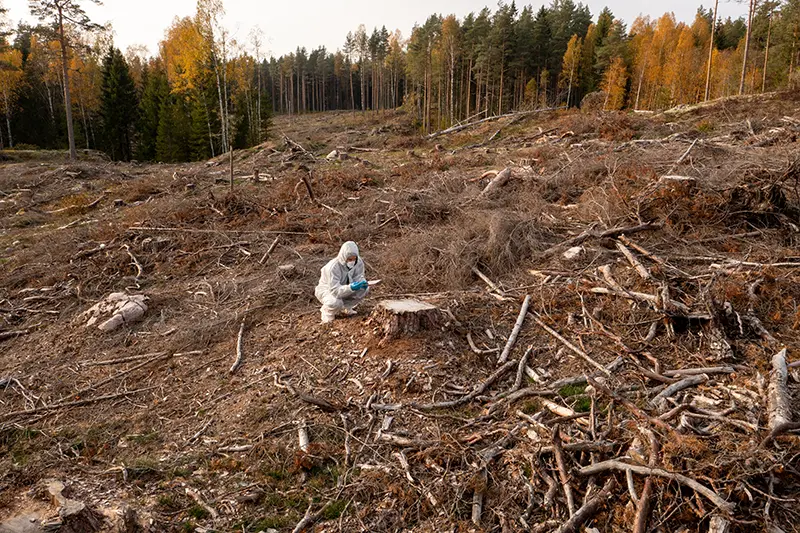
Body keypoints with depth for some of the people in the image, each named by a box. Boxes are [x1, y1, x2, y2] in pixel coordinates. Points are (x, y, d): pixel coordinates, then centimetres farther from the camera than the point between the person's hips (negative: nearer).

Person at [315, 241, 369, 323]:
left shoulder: (359, 262, -18)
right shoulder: (333, 267, -35)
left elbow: (358, 277, -11)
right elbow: (335, 290, -38)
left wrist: (363, 283, -37)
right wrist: (350, 288, -54)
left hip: (345, 288, 6)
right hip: (327, 289, -6)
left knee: (365, 289, -16)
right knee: (335, 303, -39)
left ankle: (346, 307, 7)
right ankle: (326, 311, 0)